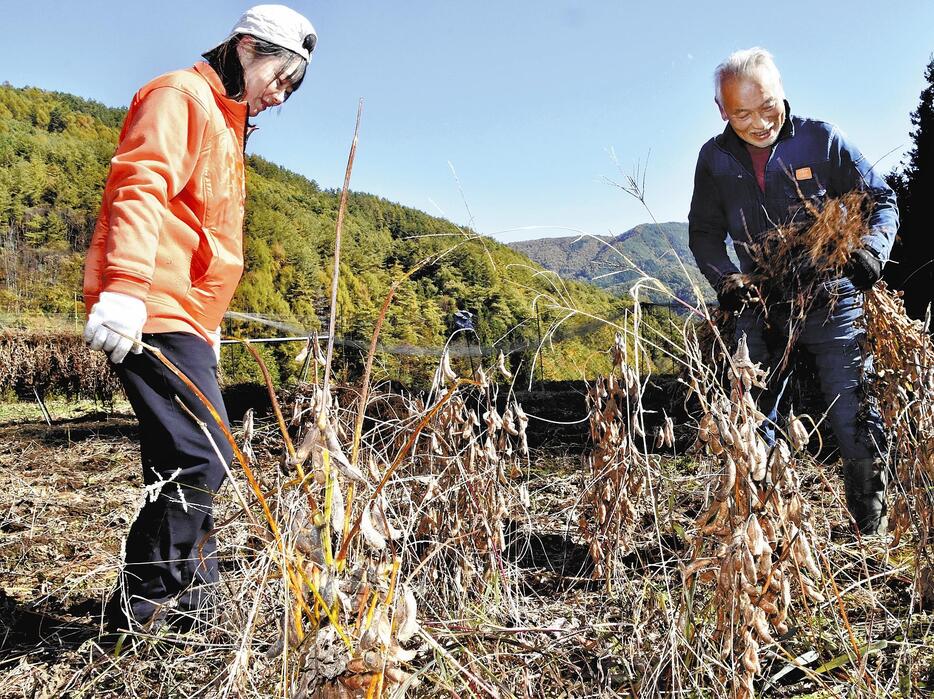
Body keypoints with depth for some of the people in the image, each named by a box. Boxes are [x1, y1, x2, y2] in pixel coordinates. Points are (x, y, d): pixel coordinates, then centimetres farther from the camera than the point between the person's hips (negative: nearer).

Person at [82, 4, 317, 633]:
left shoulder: (226, 124, 28)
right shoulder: (180, 97, -2)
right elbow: (138, 189, -18)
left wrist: (210, 324, 27)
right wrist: (125, 285, -31)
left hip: (183, 320, 10)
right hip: (150, 315, -10)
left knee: (185, 465, 10)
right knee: (202, 460, -14)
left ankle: (188, 602, 18)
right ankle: (138, 611, -2)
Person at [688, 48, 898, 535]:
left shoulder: (822, 140, -7)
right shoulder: (715, 158, 0)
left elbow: (881, 202, -1)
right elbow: (704, 233, 7)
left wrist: (871, 251, -20)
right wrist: (725, 280, -10)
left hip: (832, 301, -2)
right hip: (761, 309, 3)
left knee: (854, 418, -3)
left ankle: (870, 522, 16)